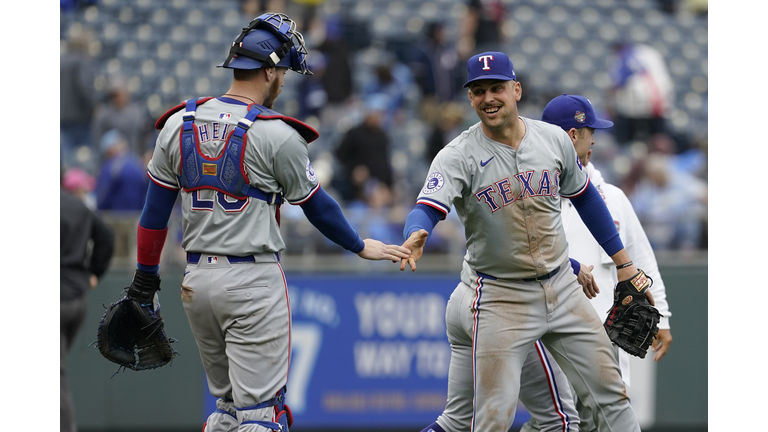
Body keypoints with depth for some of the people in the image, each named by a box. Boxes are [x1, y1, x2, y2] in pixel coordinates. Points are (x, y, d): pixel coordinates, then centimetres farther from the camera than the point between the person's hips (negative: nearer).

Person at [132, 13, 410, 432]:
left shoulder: (178, 125, 4)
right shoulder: (277, 135, -11)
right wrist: (361, 246, 18)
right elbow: (317, 206, 1)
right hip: (254, 282, -6)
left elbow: (155, 210, 8)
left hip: (196, 281, 6)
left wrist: (145, 279, 16)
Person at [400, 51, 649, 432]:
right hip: (498, 297, -4)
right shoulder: (457, 156, -12)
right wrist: (415, 237, -52)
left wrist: (623, 263, 17)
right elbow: (428, 207, -27)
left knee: (610, 393, 4)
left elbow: (584, 198, 15)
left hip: (561, 287, 4)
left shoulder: (554, 139, 0)